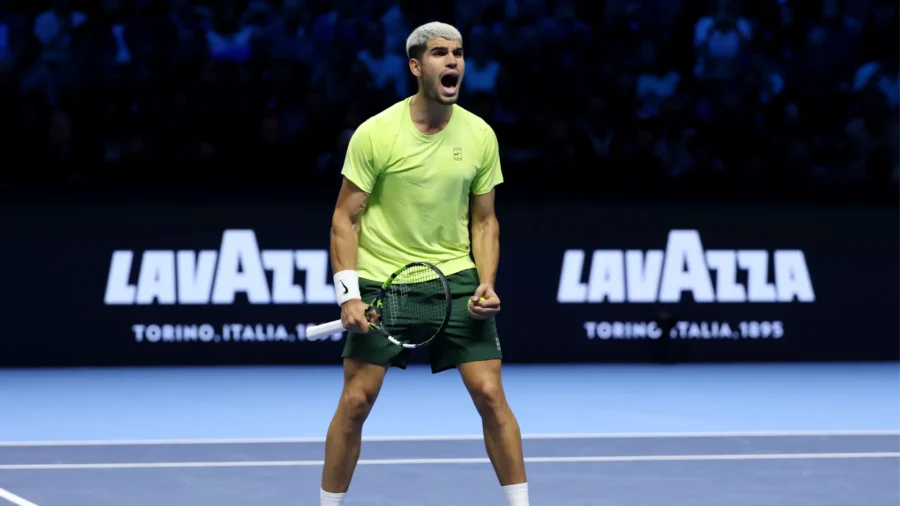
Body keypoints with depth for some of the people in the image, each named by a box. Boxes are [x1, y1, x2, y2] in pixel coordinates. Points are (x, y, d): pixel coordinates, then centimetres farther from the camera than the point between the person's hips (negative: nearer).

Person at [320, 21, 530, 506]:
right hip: (380, 280, -2)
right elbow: (346, 217, -5)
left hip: (455, 277, 2)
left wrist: (486, 284, -6)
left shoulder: (480, 135, 0)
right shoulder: (375, 133, -9)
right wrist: (349, 293, -14)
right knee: (356, 400, -4)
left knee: (490, 394, -5)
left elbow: (484, 220, 9)